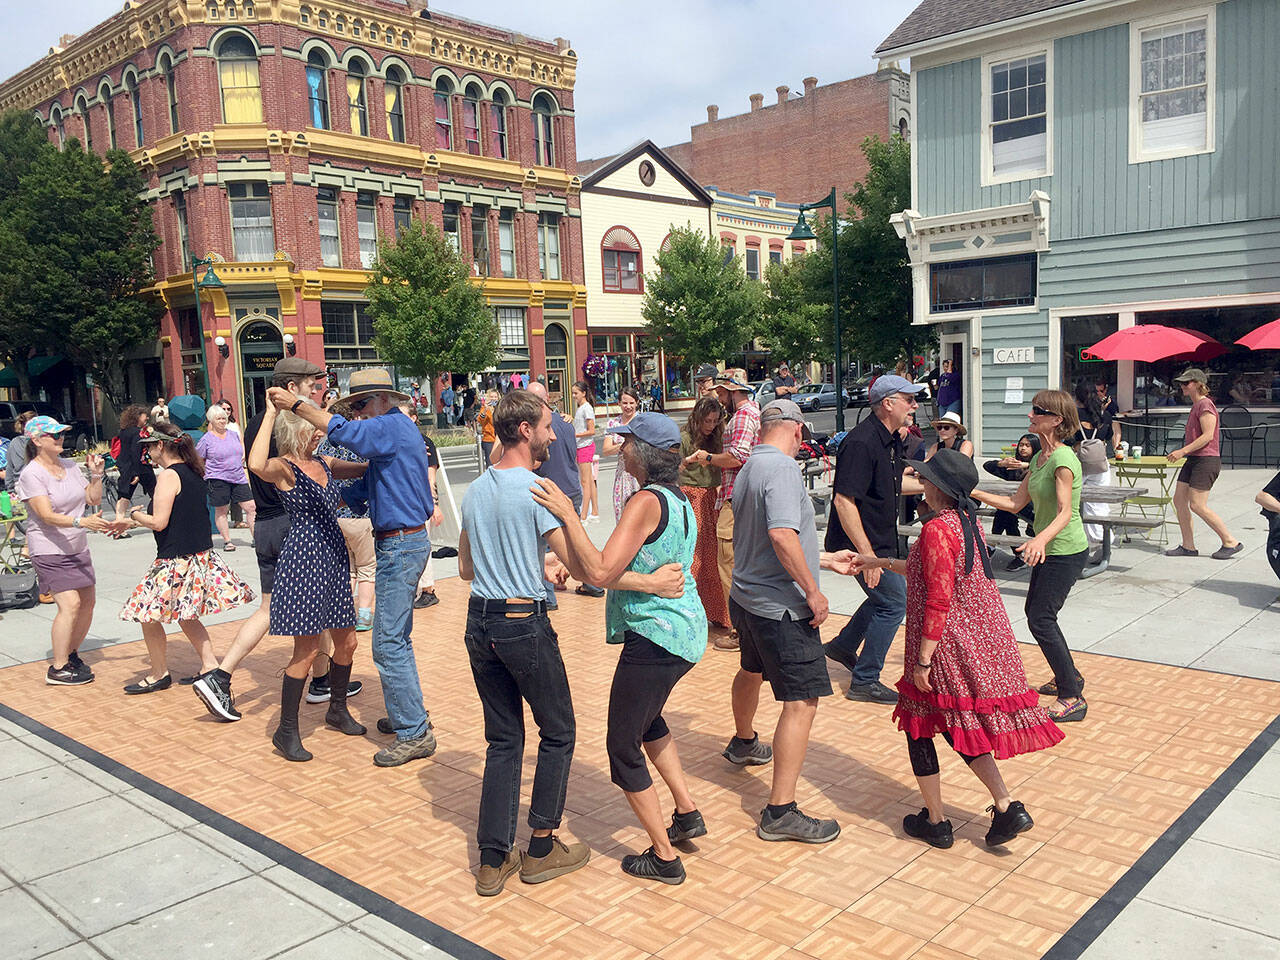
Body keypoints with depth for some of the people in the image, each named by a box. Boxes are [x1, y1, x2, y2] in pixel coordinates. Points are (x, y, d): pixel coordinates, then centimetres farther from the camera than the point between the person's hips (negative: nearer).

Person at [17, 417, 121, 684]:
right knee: (70, 604, -15)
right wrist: (82, 522, -36)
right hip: (49, 550, -7)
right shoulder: (31, 474, -13)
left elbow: (93, 499, 12)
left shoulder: (70, 465, 7)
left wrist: (96, 474, -3)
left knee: (87, 602, 7)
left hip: (78, 548, 7)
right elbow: (46, 515, -23)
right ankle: (58, 669, -5)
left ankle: (72, 654, 27)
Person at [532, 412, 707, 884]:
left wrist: (568, 514, -23)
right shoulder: (679, 501, 8)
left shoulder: (646, 502, -20)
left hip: (653, 639, -10)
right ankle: (687, 811, 34)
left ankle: (664, 857, 14)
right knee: (647, 719, 32)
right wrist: (574, 566, 13)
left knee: (623, 747, 5)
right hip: (686, 631, 10)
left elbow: (603, 571, -27)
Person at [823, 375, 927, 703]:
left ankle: (843, 646, 39)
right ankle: (864, 682, 6)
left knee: (885, 596, 22)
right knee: (894, 602, -5)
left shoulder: (890, 440, 7)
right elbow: (844, 500, -28)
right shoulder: (861, 442, -24)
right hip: (861, 541, -10)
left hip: (881, 540, 10)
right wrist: (866, 554, -29)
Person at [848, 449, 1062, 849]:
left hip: (947, 646, -8)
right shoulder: (969, 523, 8)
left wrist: (923, 660, -18)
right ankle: (1007, 806, 13)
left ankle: (935, 822, 20)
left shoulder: (936, 529, -20)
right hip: (983, 642, 9)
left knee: (919, 727, 10)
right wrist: (883, 562, 27)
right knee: (960, 728, 21)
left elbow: (938, 600, -23)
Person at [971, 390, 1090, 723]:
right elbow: (1016, 503, 10)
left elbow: (1065, 512, -29)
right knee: (1035, 611, 19)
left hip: (1066, 552, -10)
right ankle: (1069, 677, 35)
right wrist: (975, 493, 4)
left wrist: (1040, 539, -46)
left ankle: (1072, 698, -2)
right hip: (1048, 549, 10)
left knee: (1041, 620, -11)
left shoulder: (1063, 459, -21)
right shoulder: (1040, 458, 8)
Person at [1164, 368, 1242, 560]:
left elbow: (1208, 436, -20)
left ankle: (1231, 542, 1)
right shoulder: (1196, 405, 17)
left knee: (1197, 505, -10)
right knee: (1179, 499, 5)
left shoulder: (1205, 404, -13)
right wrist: (1181, 452, 19)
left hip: (1206, 460, -10)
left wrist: (1183, 451, -21)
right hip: (1193, 460, 10)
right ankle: (1188, 546, 10)